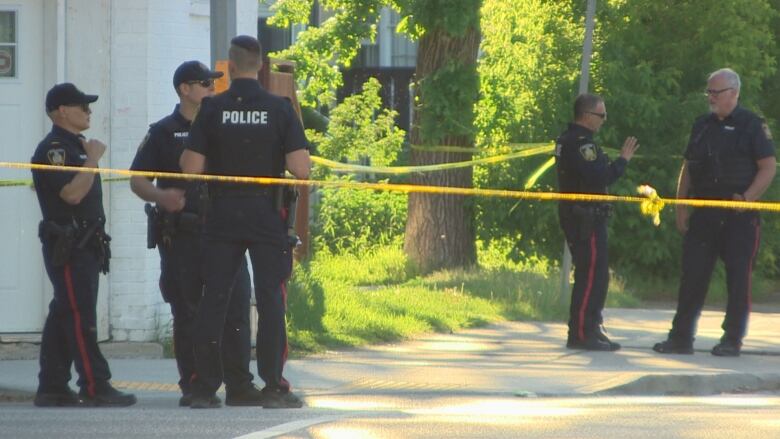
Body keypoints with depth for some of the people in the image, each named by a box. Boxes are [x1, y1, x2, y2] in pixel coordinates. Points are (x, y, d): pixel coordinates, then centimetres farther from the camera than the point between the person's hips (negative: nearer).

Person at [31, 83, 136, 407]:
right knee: (80, 318, -12)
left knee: (64, 317, 9)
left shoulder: (74, 147, 21)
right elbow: (73, 193, -24)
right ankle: (94, 388, -16)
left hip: (84, 244, 10)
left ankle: (52, 388, 10)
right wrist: (93, 159, -17)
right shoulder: (53, 149, -12)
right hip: (67, 244, -10)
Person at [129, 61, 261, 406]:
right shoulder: (163, 133, 4)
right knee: (187, 313, 0)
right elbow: (138, 181, 2)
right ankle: (192, 386, 5)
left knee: (235, 307, -5)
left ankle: (239, 385, -2)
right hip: (180, 235, -2)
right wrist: (161, 197, -17)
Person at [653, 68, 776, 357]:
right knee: (692, 275, 3)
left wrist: (747, 199, -16)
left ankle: (732, 341, 3)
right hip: (702, 213, 5)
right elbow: (688, 168, 18)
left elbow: (768, 168, -6)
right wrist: (681, 206, 9)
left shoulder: (752, 126, -2)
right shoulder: (702, 126, 15)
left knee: (738, 278, -2)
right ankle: (681, 337, 6)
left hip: (738, 215, -5)